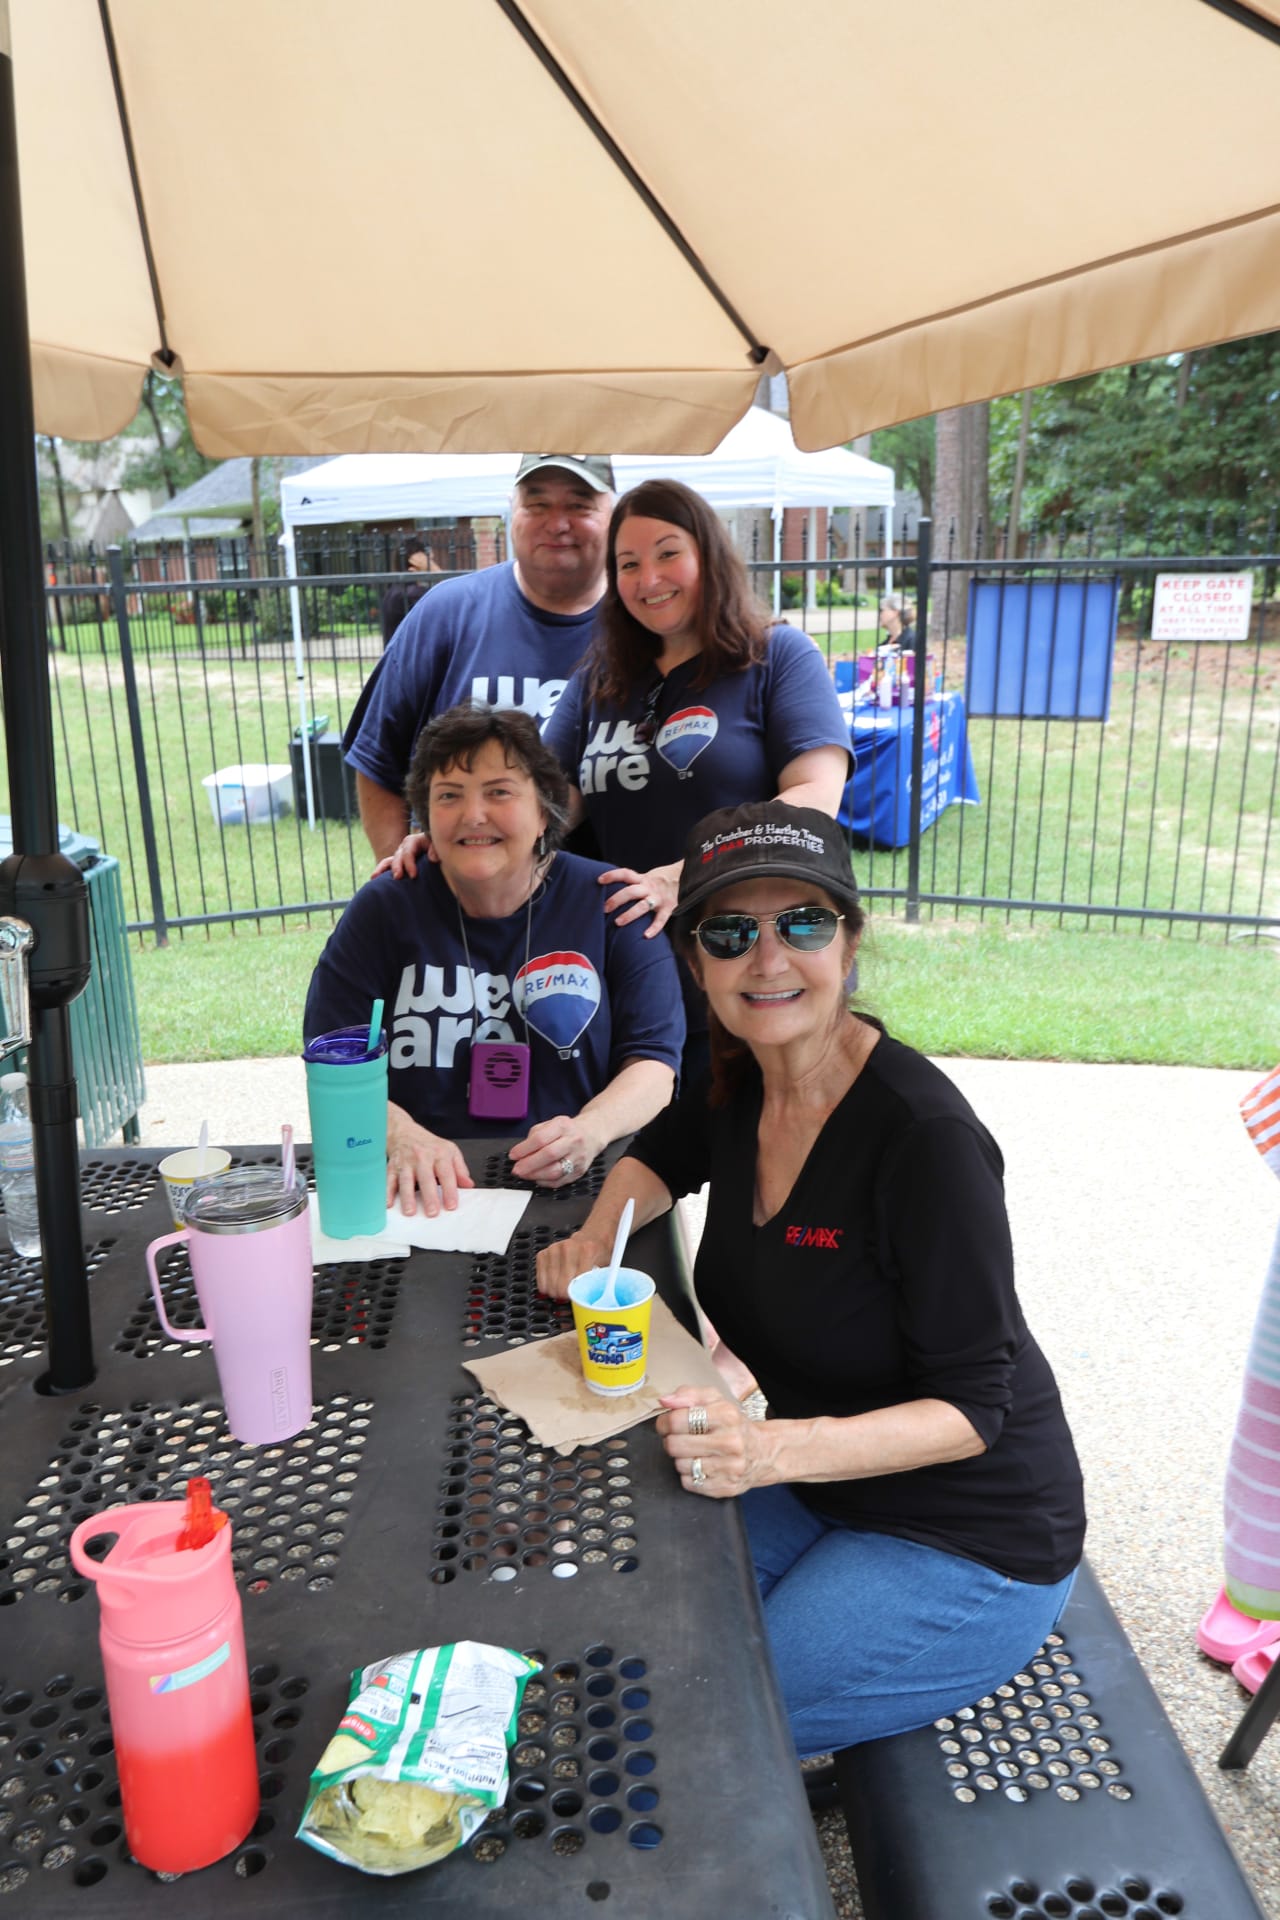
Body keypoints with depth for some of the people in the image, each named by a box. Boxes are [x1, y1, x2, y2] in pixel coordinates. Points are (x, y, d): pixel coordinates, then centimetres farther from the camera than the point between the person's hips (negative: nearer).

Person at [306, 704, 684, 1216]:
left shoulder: (608, 903, 3)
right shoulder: (383, 909, 4)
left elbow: (654, 1058, 2)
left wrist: (589, 1131, -19)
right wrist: (402, 1136, -21)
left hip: (578, 1191, -1)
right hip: (422, 1197, 1)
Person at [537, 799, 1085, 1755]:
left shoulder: (925, 1136, -27)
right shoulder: (740, 1086, -6)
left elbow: (971, 1406, -23)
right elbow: (659, 1157, 16)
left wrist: (773, 1447, -37)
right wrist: (593, 1238, -5)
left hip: (971, 1544, -6)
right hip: (814, 1490, 7)